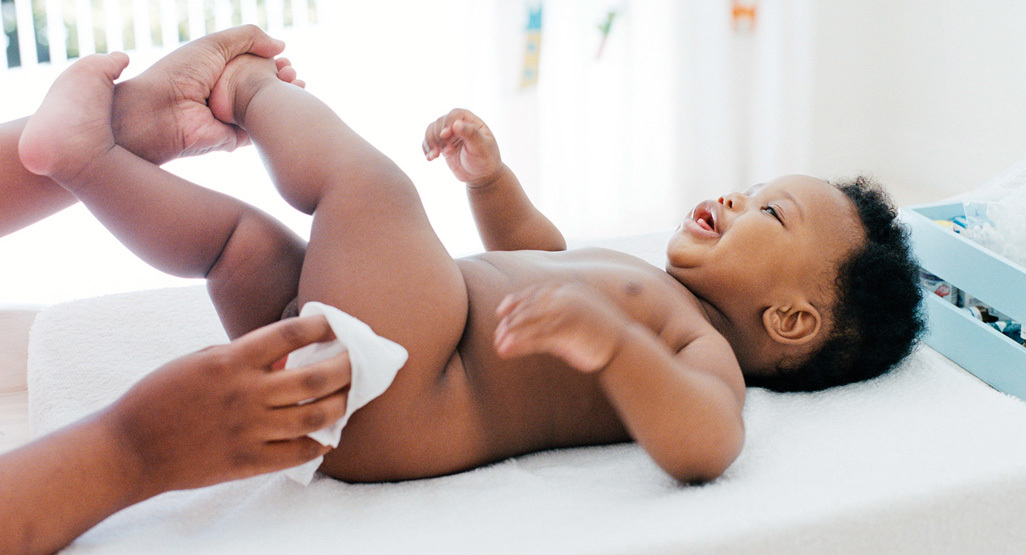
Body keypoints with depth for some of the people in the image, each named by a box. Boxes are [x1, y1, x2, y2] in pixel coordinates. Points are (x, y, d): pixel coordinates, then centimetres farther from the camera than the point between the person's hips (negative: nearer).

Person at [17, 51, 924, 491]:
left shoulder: (704, 347, -3)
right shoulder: (648, 286, 27)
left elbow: (705, 445, -26)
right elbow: (538, 255, 43)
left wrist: (608, 340, -42)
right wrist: (492, 179, 27)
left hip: (391, 396, -9)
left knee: (370, 181, -18)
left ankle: (257, 89, 9)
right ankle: (86, 149, -2)